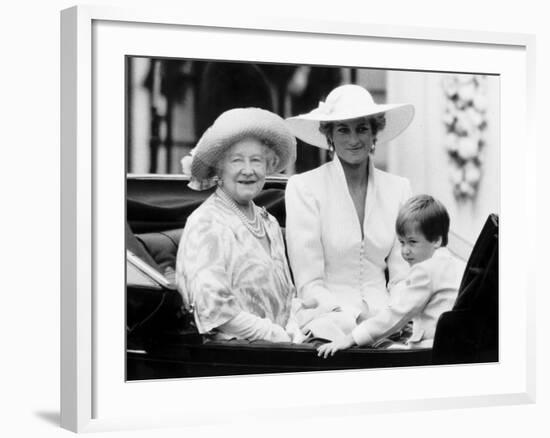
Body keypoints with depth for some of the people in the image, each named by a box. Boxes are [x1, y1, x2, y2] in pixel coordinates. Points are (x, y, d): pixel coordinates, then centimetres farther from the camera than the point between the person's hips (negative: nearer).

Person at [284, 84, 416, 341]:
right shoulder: (303, 188, -2)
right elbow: (309, 285, -5)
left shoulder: (398, 189, 11)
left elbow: (403, 277, 10)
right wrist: (358, 317, -19)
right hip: (327, 315, -3)